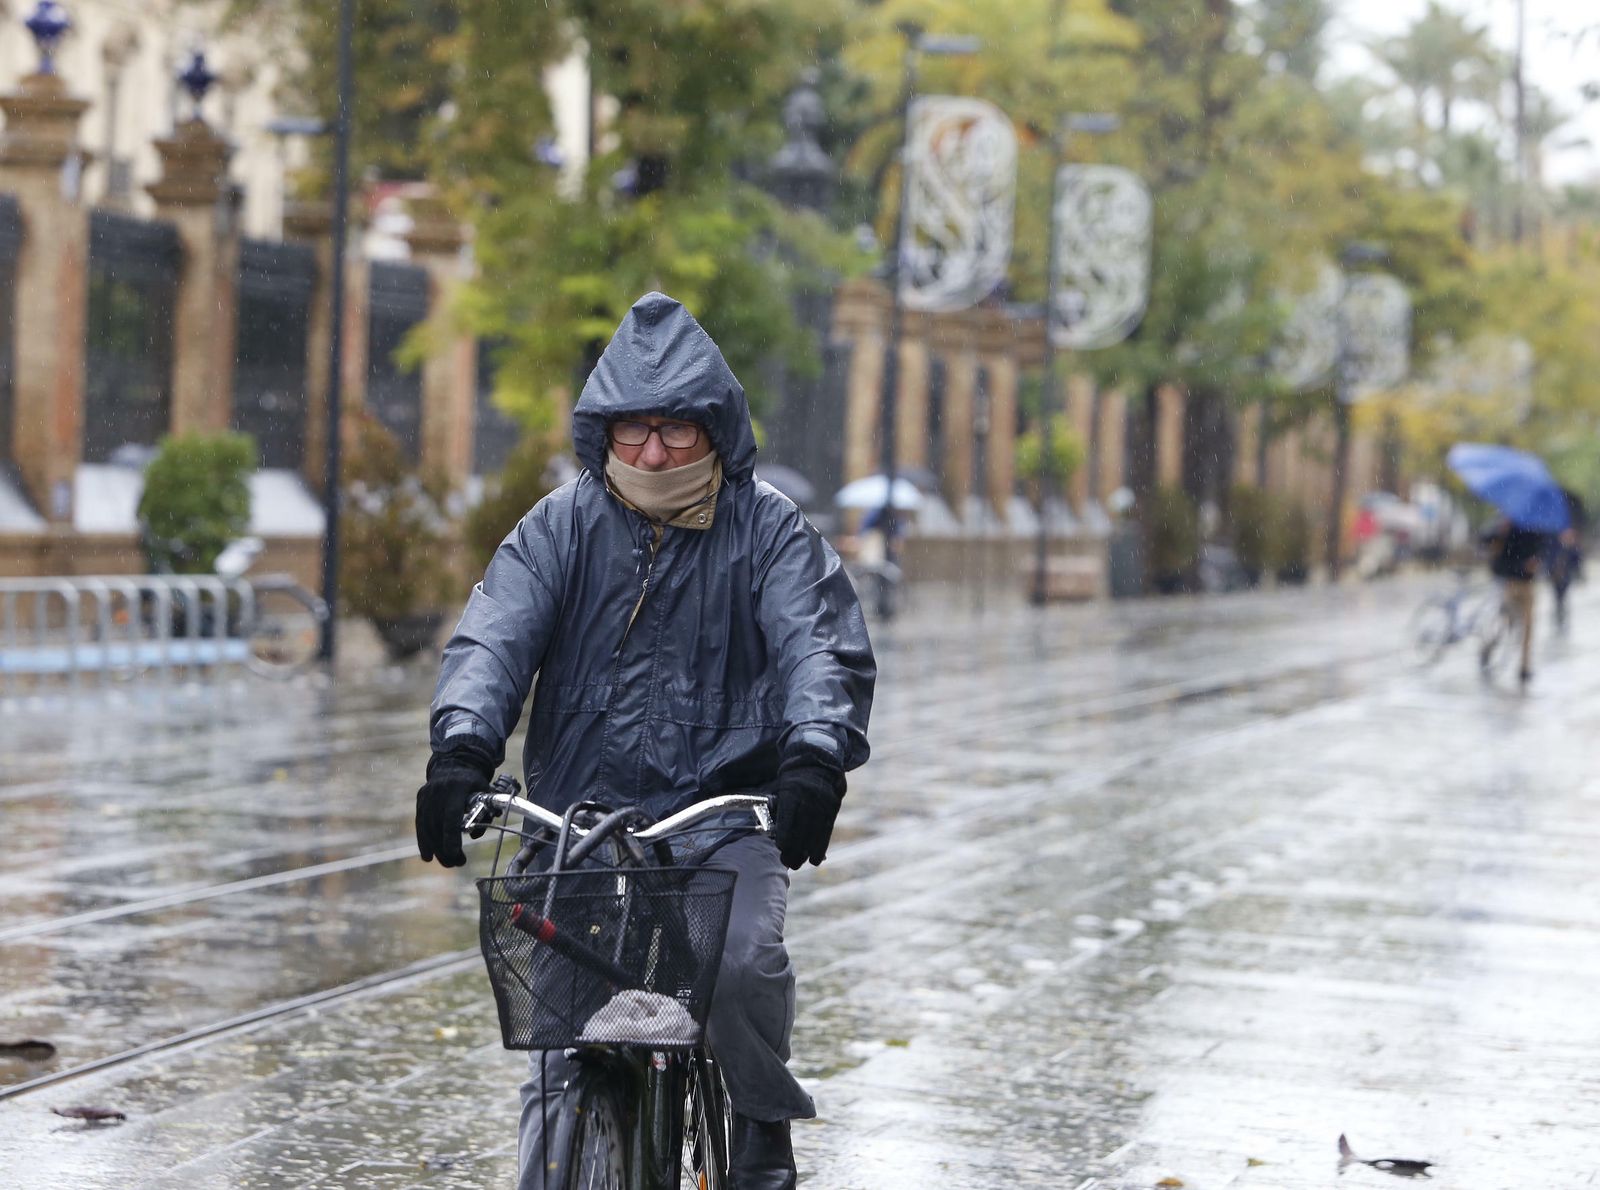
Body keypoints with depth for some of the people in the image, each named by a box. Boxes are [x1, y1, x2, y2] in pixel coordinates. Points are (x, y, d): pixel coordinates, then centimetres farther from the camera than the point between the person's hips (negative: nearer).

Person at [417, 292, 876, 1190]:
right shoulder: (563, 526, 6)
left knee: (746, 961, -26)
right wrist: (463, 747, -27)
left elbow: (826, 644, -9)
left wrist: (816, 755, -30)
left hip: (728, 809, -2)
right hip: (583, 809, 2)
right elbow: (496, 635, -7)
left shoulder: (768, 528, 3)